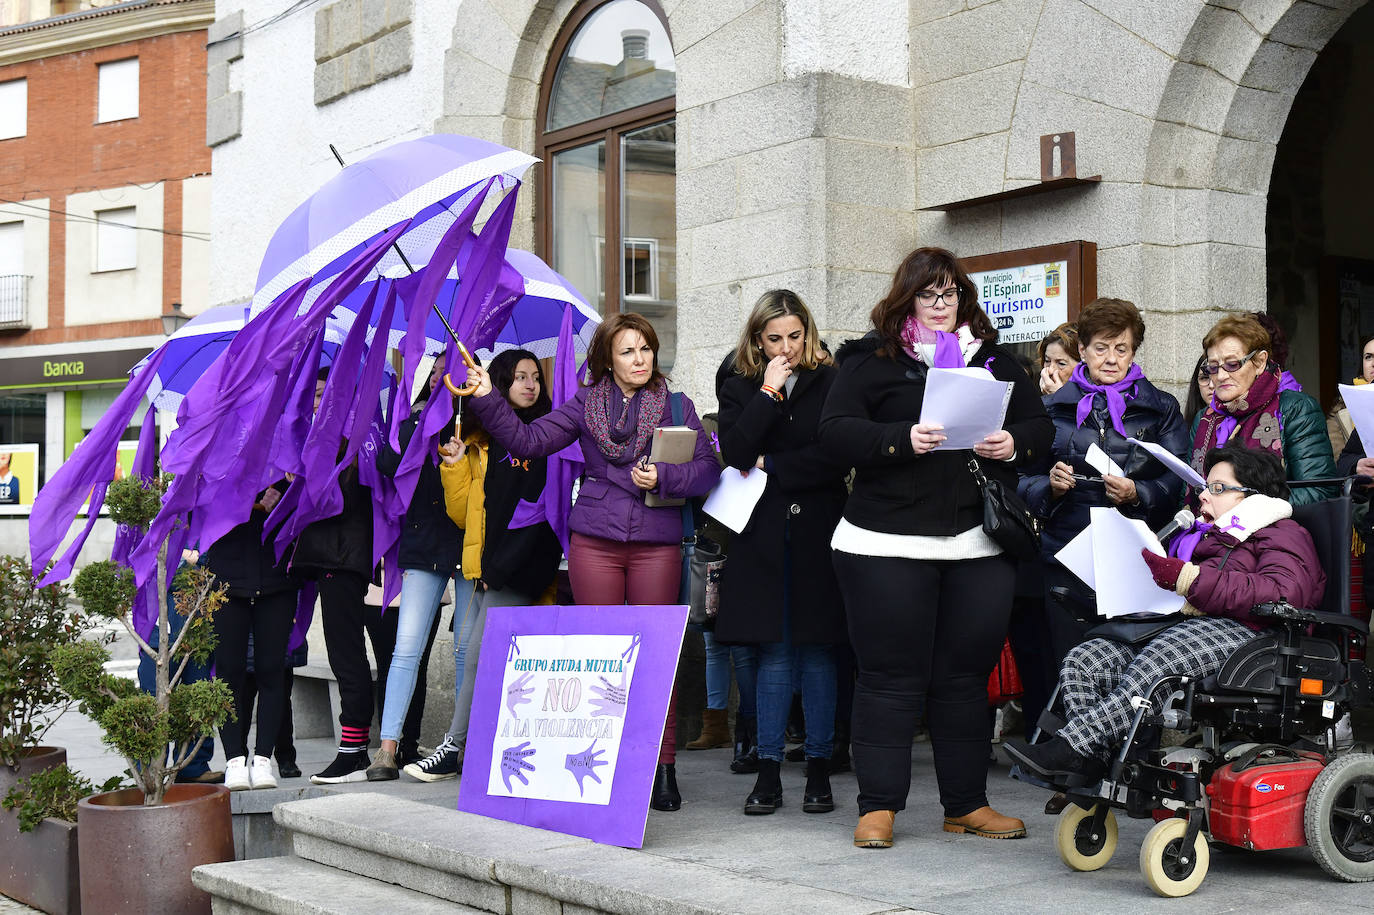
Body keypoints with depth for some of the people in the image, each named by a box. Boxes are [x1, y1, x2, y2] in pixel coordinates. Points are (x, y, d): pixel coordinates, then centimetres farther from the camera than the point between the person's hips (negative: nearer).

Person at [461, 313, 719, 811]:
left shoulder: (677, 406, 9)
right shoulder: (586, 404, 11)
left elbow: (707, 468, 3)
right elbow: (528, 439, 4)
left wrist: (663, 477, -13)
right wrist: (487, 399, -3)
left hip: (657, 543, -1)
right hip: (594, 541, 1)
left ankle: (663, 768, 5)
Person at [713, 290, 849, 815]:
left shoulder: (831, 382, 3)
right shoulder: (740, 389, 10)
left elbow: (838, 456, -6)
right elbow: (735, 451, -7)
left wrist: (770, 467, -5)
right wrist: (769, 391, -9)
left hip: (818, 532, -1)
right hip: (763, 534, 1)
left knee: (817, 649, 2)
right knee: (773, 651, 1)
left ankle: (819, 769, 9)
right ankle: (768, 771, 6)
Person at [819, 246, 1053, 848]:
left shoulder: (993, 358, 16)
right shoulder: (871, 357, 4)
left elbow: (1040, 425, 15)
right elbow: (835, 430, -6)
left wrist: (1013, 444, -7)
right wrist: (902, 439, -21)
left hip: (979, 544, 4)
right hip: (887, 543, -3)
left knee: (967, 674, 9)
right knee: (890, 674, 0)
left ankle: (967, 803, 19)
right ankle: (877, 805, 8)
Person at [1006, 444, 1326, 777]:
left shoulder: (1283, 534, 11)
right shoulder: (1203, 535, 37)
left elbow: (1284, 594, -12)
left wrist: (1189, 578, -16)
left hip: (1236, 630, -8)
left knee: (1155, 662, -39)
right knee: (1083, 659, -17)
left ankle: (1071, 746, -44)